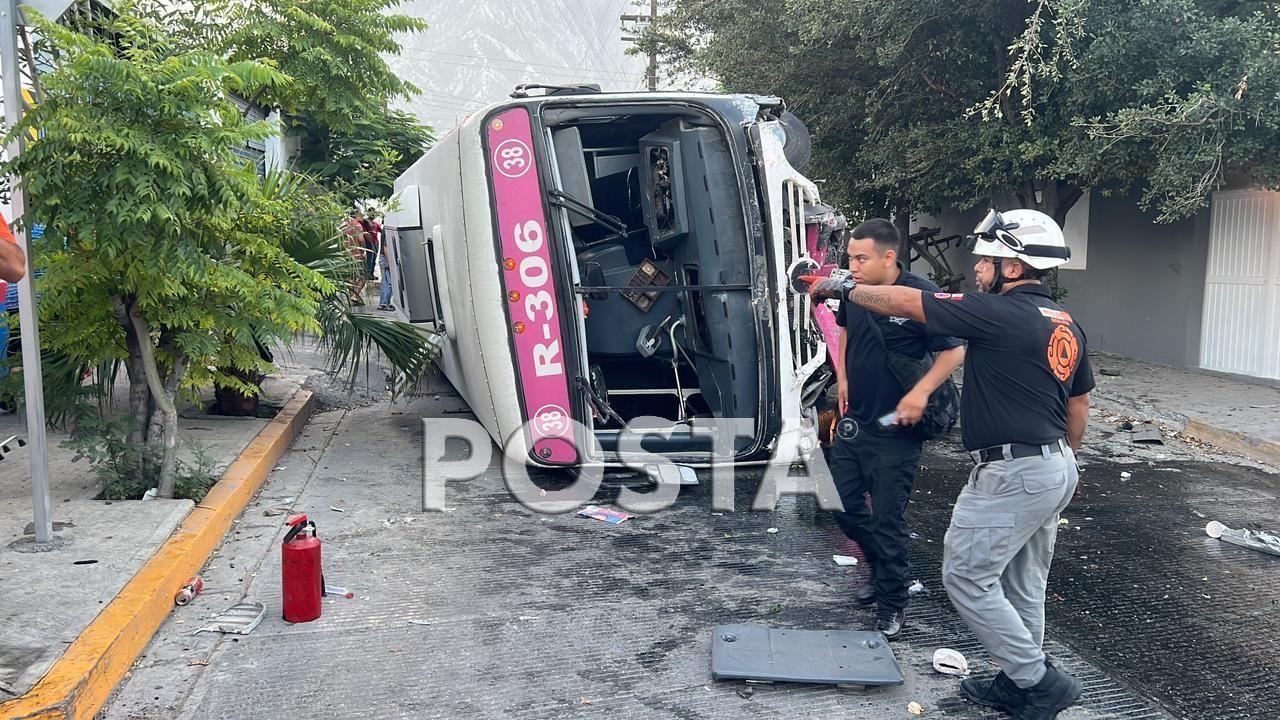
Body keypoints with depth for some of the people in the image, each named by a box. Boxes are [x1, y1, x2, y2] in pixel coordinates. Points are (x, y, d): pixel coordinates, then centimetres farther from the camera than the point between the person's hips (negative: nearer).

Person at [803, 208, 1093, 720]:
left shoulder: (998, 313, -18)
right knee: (1022, 585, 18)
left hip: (1010, 475, -10)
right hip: (1054, 471, 10)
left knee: (967, 577, 1)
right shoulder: (1066, 326, 10)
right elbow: (1079, 407, 18)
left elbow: (905, 302, -13)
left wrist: (842, 288, -1)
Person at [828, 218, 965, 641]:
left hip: (894, 432, -7)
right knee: (844, 507, 16)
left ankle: (892, 603, 21)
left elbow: (954, 351, -12)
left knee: (887, 520, 2)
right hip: (853, 422, 7)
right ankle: (885, 569, 41)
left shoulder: (921, 296, -20)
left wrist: (921, 392, -24)